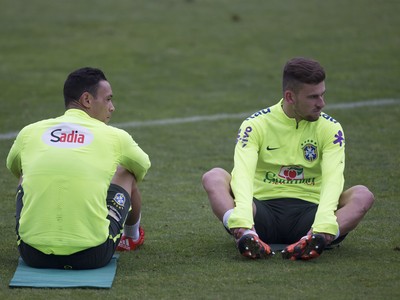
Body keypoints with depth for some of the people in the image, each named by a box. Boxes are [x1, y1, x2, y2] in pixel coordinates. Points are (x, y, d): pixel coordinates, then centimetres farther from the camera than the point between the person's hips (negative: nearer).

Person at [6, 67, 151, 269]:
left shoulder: (29, 132, 9)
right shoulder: (115, 137, 4)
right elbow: (143, 169, 28)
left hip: (33, 255, 2)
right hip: (92, 257, -2)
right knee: (125, 173, 25)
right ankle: (132, 236, 52)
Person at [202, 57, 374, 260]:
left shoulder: (330, 128, 3)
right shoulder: (255, 125, 0)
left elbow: (333, 177, -14)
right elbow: (242, 172, -17)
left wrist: (324, 224, -36)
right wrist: (243, 219, -39)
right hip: (263, 211, -1)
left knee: (363, 195, -25)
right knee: (213, 177, -24)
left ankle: (316, 239, -52)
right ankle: (247, 235, -51)